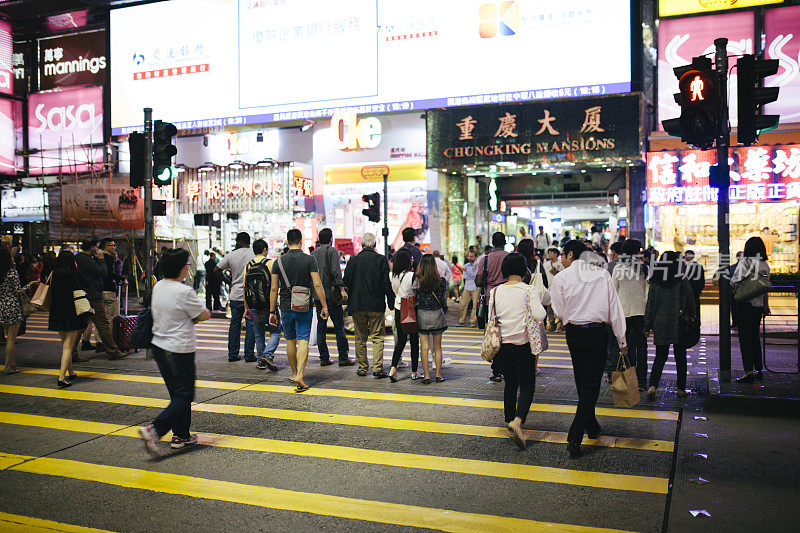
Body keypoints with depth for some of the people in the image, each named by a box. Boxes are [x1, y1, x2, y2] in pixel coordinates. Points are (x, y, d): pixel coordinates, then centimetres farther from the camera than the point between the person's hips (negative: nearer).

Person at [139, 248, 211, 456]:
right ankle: (154, 429, -12)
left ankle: (181, 435, 23)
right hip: (180, 350, -9)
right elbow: (204, 315, -11)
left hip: (159, 346, 9)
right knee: (184, 396, -1)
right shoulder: (184, 292, -19)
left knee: (178, 393, 17)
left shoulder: (158, 287, 6)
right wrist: (194, 316, 7)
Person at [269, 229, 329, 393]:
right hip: (305, 308, -2)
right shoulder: (309, 260, -5)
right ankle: (300, 376, -16)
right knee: (303, 341, -1)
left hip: (286, 307, 2)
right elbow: (317, 285, -10)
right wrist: (324, 307, -4)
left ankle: (295, 374, 28)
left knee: (290, 340, 16)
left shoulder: (279, 262, -1)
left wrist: (272, 312, 6)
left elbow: (274, 289, 0)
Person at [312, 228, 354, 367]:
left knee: (321, 327, 8)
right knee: (339, 326, -1)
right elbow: (335, 271, -16)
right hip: (330, 293, -6)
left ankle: (324, 358, 10)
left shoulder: (313, 253, 13)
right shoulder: (332, 251, -4)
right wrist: (342, 289, -16)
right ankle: (343, 358, -1)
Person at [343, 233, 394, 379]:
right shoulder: (381, 259, -5)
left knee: (360, 338, 12)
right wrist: (391, 302, 3)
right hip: (376, 305, -2)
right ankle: (377, 369, -3)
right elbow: (386, 283, -6)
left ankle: (362, 368, 16)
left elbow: (346, 281, 0)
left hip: (357, 306, 2)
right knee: (377, 338, 4)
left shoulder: (353, 260, -1)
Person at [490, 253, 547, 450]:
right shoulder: (528, 290, -10)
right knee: (527, 387, 1)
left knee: (510, 384, 19)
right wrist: (527, 312, 2)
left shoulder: (496, 292, 2)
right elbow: (540, 315, -18)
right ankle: (518, 421, -17)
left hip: (503, 344, 4)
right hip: (523, 345, -4)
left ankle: (510, 419, 28)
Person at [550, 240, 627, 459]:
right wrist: (622, 341, 5)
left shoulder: (561, 277, -6)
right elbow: (615, 310, 0)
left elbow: (560, 312, -2)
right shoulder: (603, 274, -1)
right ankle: (574, 438, -8)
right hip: (598, 332, 0)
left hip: (574, 333, 0)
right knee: (591, 384, 0)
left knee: (582, 382, 19)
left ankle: (592, 426, 36)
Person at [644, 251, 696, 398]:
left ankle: (653, 386, -10)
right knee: (680, 357, 11)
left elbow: (650, 305, 2)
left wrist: (647, 327, 6)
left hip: (661, 325, 1)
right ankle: (681, 389, 16)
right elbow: (691, 304, 1)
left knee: (660, 357, 6)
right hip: (680, 325, -1)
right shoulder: (683, 282, -5)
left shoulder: (655, 283, -1)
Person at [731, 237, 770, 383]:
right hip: (758, 304, 6)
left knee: (745, 338, -6)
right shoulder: (765, 265, 8)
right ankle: (758, 370, 21)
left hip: (744, 304, -6)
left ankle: (748, 372, -11)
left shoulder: (745, 262, -11)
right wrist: (765, 305, 22)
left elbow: (734, 281, -17)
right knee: (755, 337, 16)